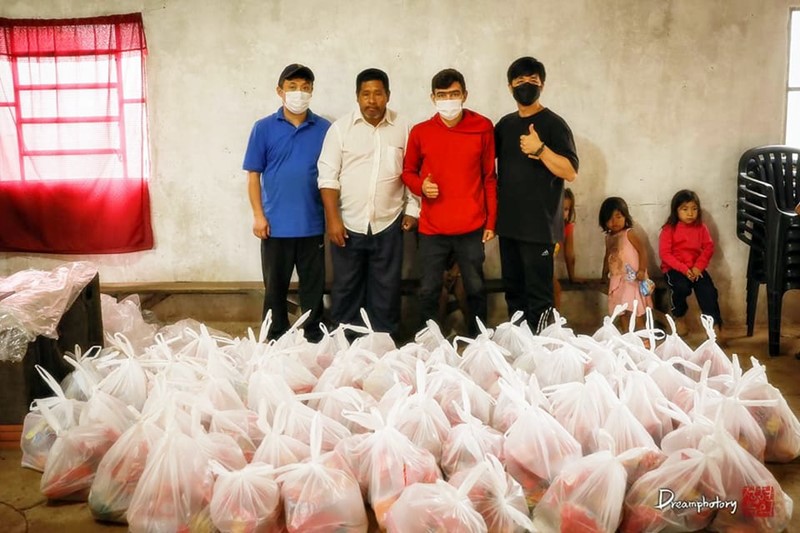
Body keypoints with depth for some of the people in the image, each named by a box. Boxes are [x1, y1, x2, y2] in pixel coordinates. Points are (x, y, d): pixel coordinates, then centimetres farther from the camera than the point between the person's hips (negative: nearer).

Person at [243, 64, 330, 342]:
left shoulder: (324, 129, 2)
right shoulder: (264, 128, 0)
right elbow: (253, 174, 1)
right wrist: (258, 215, -6)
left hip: (313, 224, 1)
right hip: (276, 225, 0)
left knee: (314, 286, 10)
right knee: (275, 287, 10)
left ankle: (314, 339, 23)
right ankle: (276, 339, 24)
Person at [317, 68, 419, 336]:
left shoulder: (402, 128, 2)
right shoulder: (341, 127, -2)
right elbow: (328, 176, -5)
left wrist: (412, 209, 2)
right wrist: (333, 219, -10)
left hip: (388, 225, 1)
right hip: (348, 224, -1)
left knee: (386, 290, 9)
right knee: (346, 288, 8)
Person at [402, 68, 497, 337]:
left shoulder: (482, 128, 0)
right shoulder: (420, 132, 1)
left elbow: (489, 177, 4)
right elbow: (408, 171, 14)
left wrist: (491, 221, 3)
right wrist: (421, 186, -9)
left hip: (471, 228, 0)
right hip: (432, 228, 1)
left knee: (476, 289, 10)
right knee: (428, 291, 7)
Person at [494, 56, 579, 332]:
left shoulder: (553, 124, -6)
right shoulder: (505, 124, 12)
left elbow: (570, 172, -14)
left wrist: (540, 149, -25)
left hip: (539, 225, -6)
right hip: (509, 223, 6)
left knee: (538, 293, -3)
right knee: (513, 289, 14)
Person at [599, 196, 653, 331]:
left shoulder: (628, 234, -10)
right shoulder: (608, 237, 11)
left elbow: (642, 250, -15)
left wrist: (642, 270, -23)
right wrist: (604, 275, 24)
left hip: (632, 279, -7)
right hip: (617, 280, 7)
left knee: (634, 311, -11)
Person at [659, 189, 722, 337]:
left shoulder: (701, 227, 4)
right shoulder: (669, 229, -7)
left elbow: (708, 248, 1)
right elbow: (665, 253, -12)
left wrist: (698, 266, -15)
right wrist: (684, 269, -20)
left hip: (695, 268, 3)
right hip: (674, 268, -3)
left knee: (708, 290, -21)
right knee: (682, 287, -30)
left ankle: (714, 323, -10)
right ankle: (679, 317, -1)